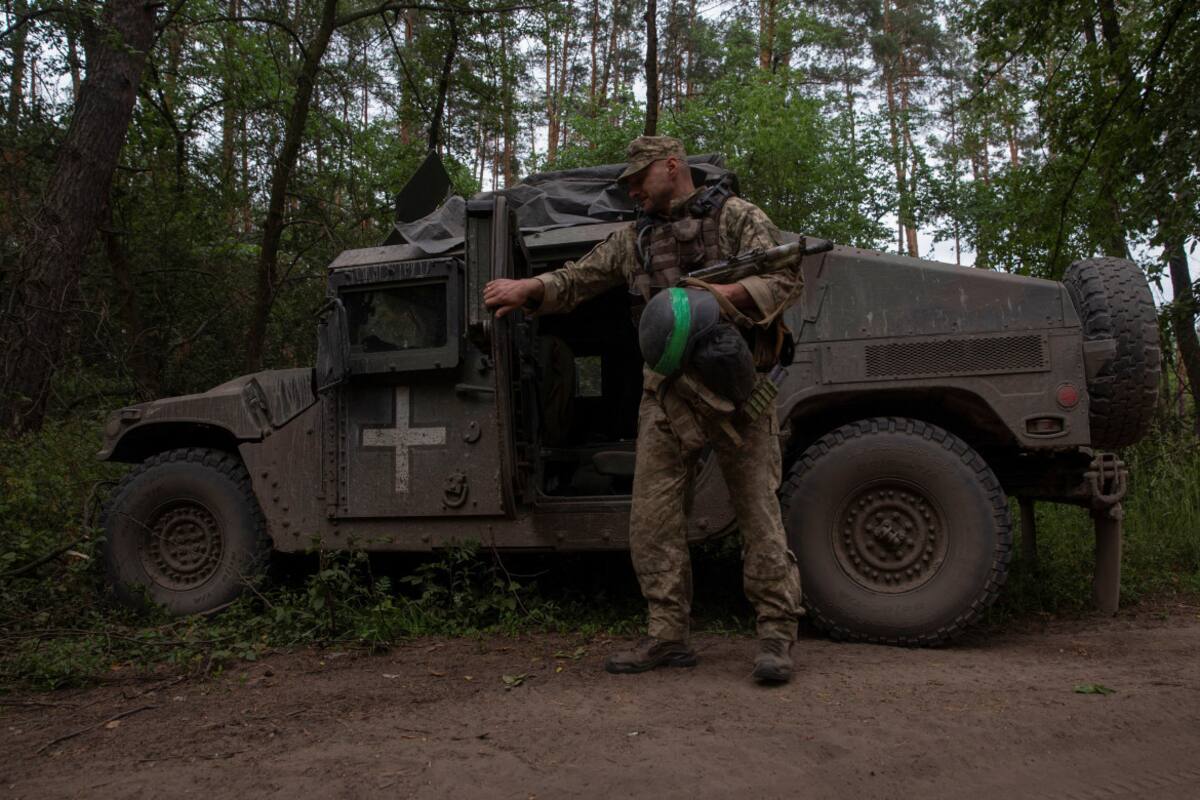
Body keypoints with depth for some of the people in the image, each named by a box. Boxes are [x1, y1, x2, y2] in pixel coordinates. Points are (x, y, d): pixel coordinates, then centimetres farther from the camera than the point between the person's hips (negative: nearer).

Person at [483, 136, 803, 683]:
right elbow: (577, 279, 18)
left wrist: (723, 295, -26)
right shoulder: (633, 239, 18)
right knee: (652, 519, 2)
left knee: (758, 510, -3)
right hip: (666, 395, 5)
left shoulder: (737, 217, 3)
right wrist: (528, 289, -1)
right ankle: (668, 636, 11)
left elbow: (783, 278, -8)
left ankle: (776, 634, 6)